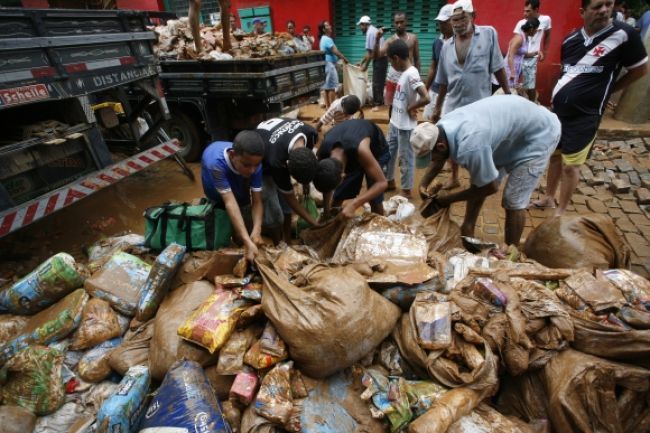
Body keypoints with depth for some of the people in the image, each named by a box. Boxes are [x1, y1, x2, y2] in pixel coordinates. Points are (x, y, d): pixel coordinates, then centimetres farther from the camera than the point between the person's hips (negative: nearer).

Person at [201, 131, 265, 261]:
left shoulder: (254, 163, -33)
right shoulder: (215, 162, -45)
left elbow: (257, 201, -32)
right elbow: (230, 202, -47)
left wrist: (257, 231, -49)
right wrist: (247, 242, -53)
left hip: (241, 195, 2)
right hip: (217, 197, -2)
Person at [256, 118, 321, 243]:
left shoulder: (311, 134, -31)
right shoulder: (277, 161, -43)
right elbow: (290, 198, -27)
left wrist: (306, 183, 1)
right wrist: (316, 225, -22)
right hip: (261, 164, -5)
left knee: (285, 205, 5)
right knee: (274, 213, -8)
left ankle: (287, 244, 22)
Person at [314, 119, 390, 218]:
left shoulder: (360, 149, -46)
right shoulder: (323, 152, -30)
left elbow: (382, 182, -42)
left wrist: (354, 204, -51)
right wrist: (326, 211, -14)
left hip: (376, 149, -3)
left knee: (374, 200, -12)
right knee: (337, 197, -1)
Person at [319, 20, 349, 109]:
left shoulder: (324, 39, 17)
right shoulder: (327, 39, -14)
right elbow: (335, 51, -18)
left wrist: (341, 58, 16)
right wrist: (344, 58, -8)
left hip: (326, 64, 10)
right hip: (329, 64, -10)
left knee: (327, 86, 11)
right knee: (332, 87, -7)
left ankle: (327, 106, 15)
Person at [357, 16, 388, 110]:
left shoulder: (370, 32, -13)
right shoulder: (374, 30, 18)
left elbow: (370, 51, -18)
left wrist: (365, 65, -11)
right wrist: (362, 61, 22)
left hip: (379, 60, -10)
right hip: (383, 58, 10)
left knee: (376, 83, -5)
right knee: (380, 81, 16)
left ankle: (376, 104, 0)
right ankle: (380, 101, 25)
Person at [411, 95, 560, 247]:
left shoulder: (470, 146, -42)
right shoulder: (441, 128, -17)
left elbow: (490, 187, -25)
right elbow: (438, 160, 4)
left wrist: (448, 199, -18)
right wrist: (423, 184, -13)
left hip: (539, 133, -8)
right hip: (516, 122, 8)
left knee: (513, 201, -7)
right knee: (478, 182, 11)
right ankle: (467, 231, 26)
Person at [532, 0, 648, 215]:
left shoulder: (624, 34, -12)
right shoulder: (570, 39, 2)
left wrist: (606, 90, 4)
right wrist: (561, 95, 9)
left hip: (585, 116, -5)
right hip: (558, 111, 5)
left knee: (570, 166, -1)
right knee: (554, 156, 16)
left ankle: (561, 212, 14)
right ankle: (548, 198, 33)